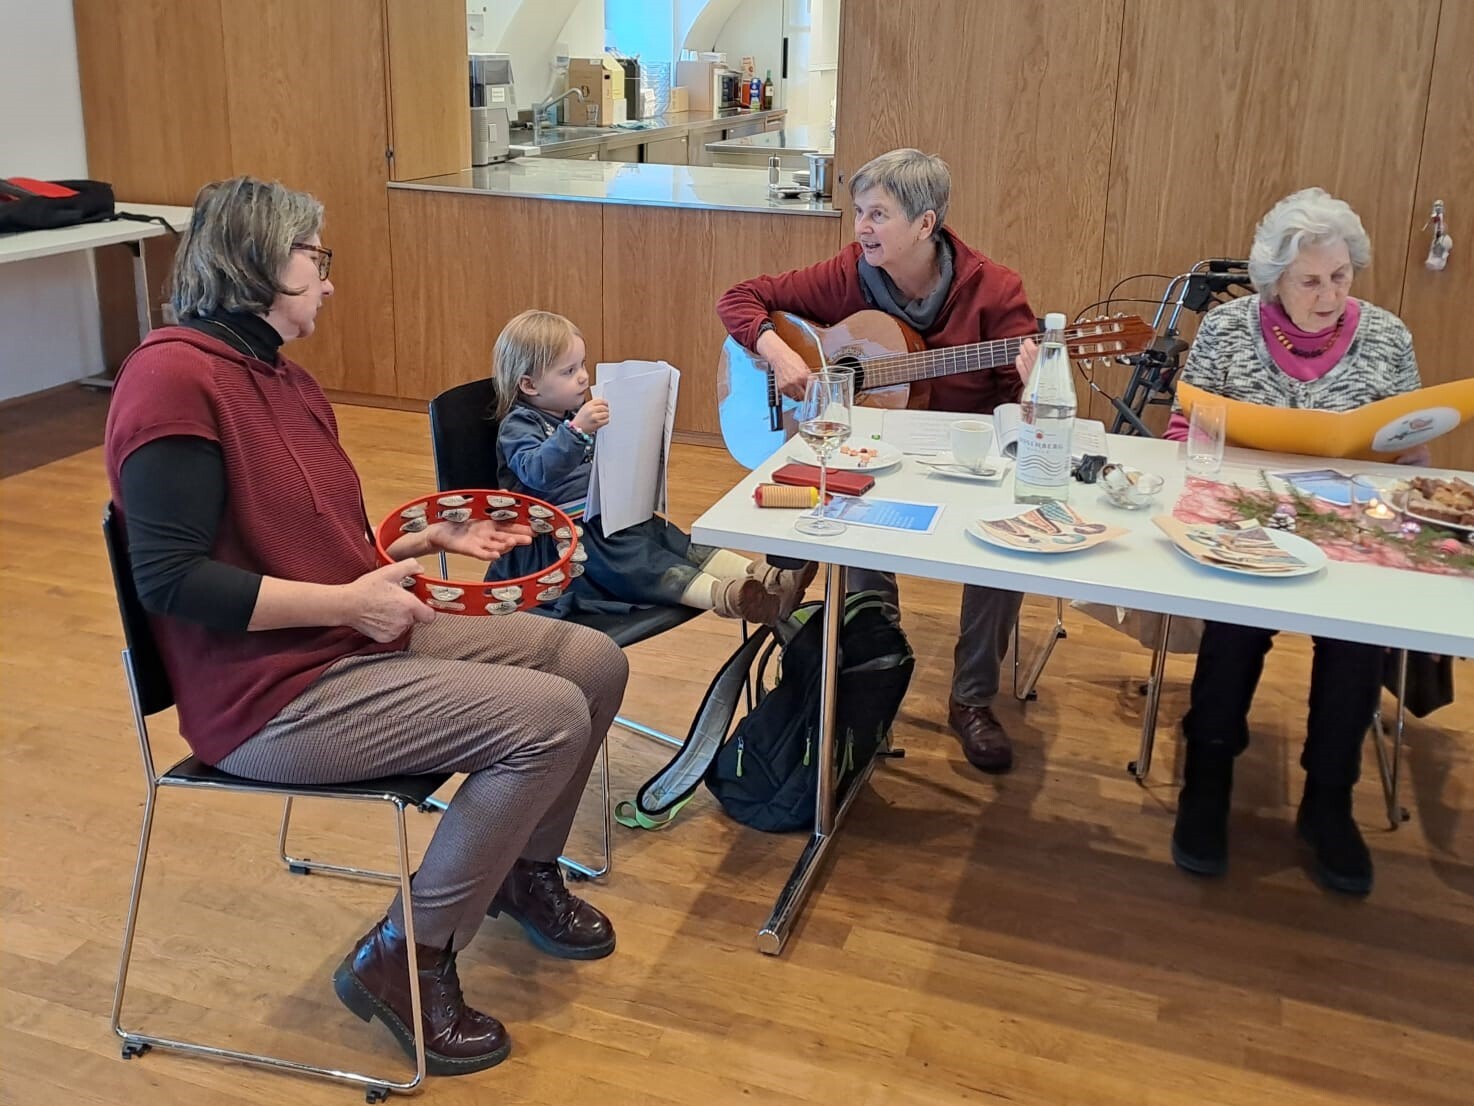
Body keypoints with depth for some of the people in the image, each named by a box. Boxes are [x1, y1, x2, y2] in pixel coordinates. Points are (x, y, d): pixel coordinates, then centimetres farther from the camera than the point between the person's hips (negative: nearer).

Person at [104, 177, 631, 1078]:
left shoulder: (287, 380, 12)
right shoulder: (175, 378, -17)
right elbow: (171, 579, -23)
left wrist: (434, 538, 8)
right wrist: (349, 604, -21)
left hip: (356, 640, 9)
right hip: (272, 695, -9)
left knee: (594, 661, 4)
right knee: (550, 719, -19)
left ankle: (524, 867, 27)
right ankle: (404, 960, -3)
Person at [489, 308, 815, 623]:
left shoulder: (574, 414, 19)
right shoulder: (518, 426, -9)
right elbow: (537, 472, -31)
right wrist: (577, 430, -43)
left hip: (605, 515, 9)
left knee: (673, 539, -10)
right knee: (632, 555, -29)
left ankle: (765, 578, -24)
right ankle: (723, 597, -50)